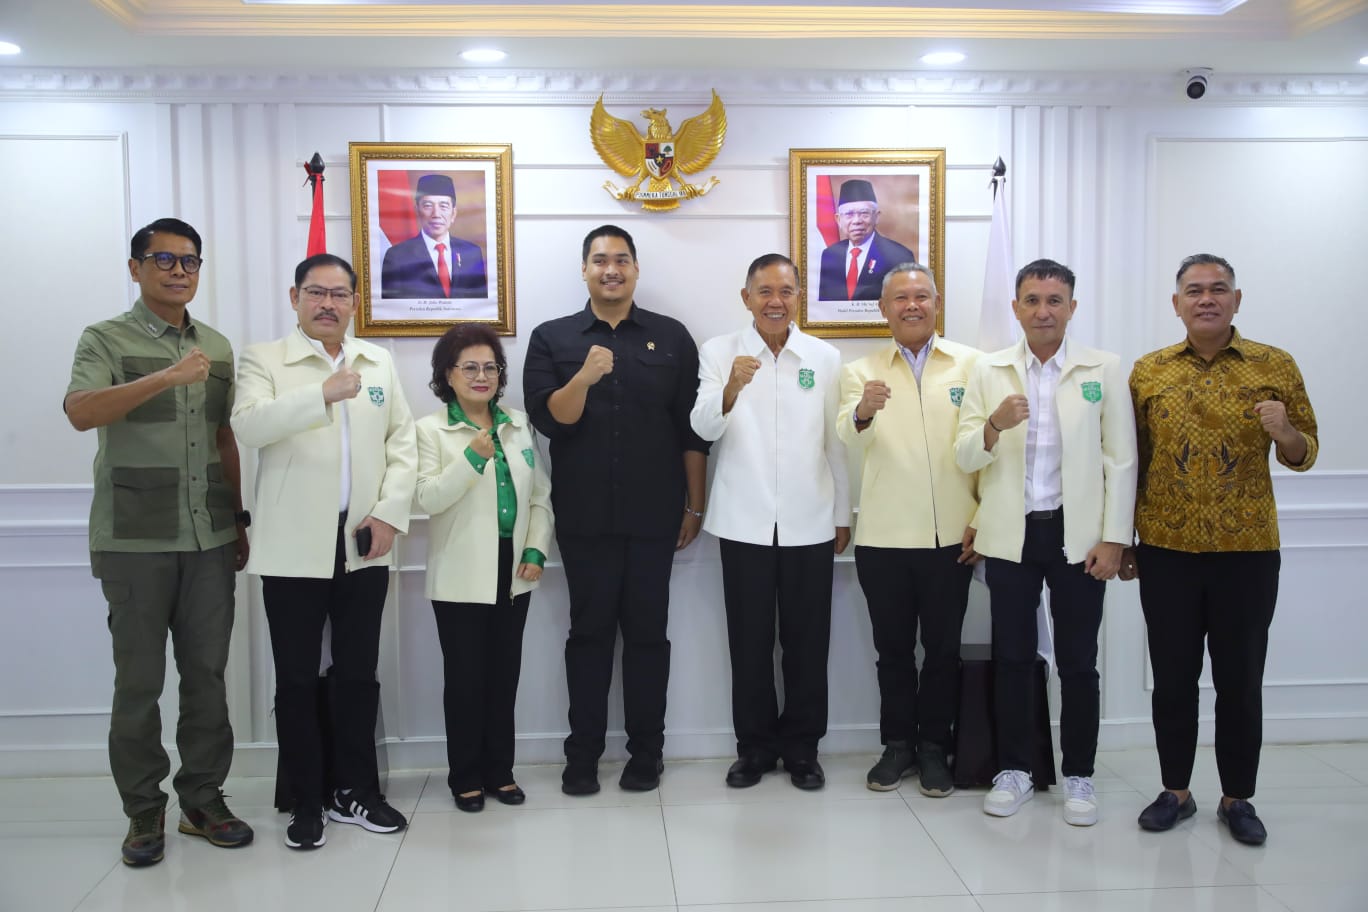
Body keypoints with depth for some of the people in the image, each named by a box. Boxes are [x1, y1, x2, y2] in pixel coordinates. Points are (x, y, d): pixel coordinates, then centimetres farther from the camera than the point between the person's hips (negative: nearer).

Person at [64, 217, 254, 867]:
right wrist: (167, 378, -30)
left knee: (207, 673, 8)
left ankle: (203, 800, 20)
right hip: (136, 541, -4)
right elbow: (80, 411, -19)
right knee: (139, 680, 4)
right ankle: (144, 812, 17)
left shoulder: (217, 346, 13)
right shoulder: (106, 340, -1)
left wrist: (239, 521, 14)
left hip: (210, 539, 4)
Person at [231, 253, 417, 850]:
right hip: (294, 548, -3)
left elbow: (402, 445, 8)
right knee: (297, 679, 4)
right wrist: (323, 392, -21)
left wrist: (390, 512, -4)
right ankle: (307, 802, 18)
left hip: (364, 545, 3)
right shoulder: (264, 360, 2)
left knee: (358, 674, 10)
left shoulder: (379, 363, 13)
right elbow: (248, 426, -16)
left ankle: (356, 792, 24)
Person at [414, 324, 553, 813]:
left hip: (513, 571, 4)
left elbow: (540, 495, 11)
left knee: (505, 674, 10)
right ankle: (465, 776, 18)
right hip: (461, 576, -4)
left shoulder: (519, 425, 9)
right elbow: (426, 499, -14)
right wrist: (471, 457, -24)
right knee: (465, 676, 4)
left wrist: (536, 550, 0)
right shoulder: (431, 430, -3)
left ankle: (499, 770, 23)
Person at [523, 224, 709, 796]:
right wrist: (584, 377, -23)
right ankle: (582, 753, 19)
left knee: (648, 631, 8)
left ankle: (646, 752, 20)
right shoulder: (552, 338, 5)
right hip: (585, 518, 0)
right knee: (590, 630, 8)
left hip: (654, 517, 0)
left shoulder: (671, 337, 5)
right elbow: (547, 418, -6)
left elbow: (691, 428, 5)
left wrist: (694, 505, 3)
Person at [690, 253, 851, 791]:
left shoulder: (826, 358, 4)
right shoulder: (718, 352, 0)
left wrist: (844, 514, 8)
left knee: (807, 641, 8)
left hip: (810, 523, 1)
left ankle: (801, 746, 23)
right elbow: (704, 429, -13)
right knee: (749, 641, 7)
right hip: (745, 522, -1)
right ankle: (755, 745, 22)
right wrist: (732, 388, -32)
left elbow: (836, 442, 7)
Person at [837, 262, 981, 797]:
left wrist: (982, 520, -3)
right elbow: (846, 442, -13)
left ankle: (934, 747, 25)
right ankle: (897, 744, 26)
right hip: (883, 537, 1)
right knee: (893, 648, 12)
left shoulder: (971, 364, 2)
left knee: (943, 647, 9)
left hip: (951, 537, 0)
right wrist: (862, 413, -35)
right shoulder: (860, 372, 4)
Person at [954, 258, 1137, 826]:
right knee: (1012, 657, 9)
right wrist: (994, 425, -21)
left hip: (1077, 535, -1)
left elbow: (1120, 461, 0)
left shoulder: (1104, 370, 1)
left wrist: (1114, 537, -7)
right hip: (1010, 535, 1)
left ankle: (1078, 775, 22)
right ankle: (1014, 770, 23)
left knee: (1078, 661, 7)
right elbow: (964, 458, 0)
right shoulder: (988, 371, 3)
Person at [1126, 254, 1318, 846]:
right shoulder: (1148, 372, 4)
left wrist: (1284, 433, -18)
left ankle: (1237, 798, 24)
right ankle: (1175, 791, 24)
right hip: (1166, 550, 1)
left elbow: (1305, 455, 5)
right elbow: (1132, 463, 8)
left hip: (1247, 550, -1)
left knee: (1240, 679, 8)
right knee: (1173, 676, 9)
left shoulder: (1275, 366, 1)